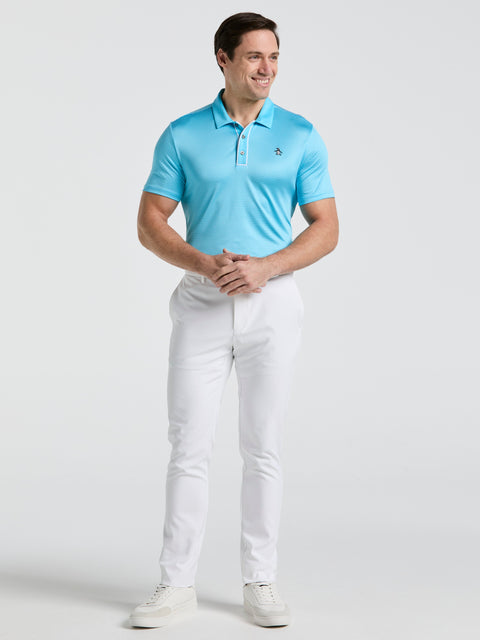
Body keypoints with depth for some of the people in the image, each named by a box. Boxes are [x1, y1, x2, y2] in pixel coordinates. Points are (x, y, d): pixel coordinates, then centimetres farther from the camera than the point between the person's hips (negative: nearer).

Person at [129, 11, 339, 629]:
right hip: (201, 302, 0)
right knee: (189, 445, 0)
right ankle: (177, 583, 10)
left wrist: (265, 267, -14)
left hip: (272, 302, 0)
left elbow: (326, 228, 2)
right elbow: (150, 222, 3)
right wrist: (204, 264, -15)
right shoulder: (182, 136, 4)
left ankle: (260, 582, 16)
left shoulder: (301, 136, 4)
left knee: (263, 449, 4)